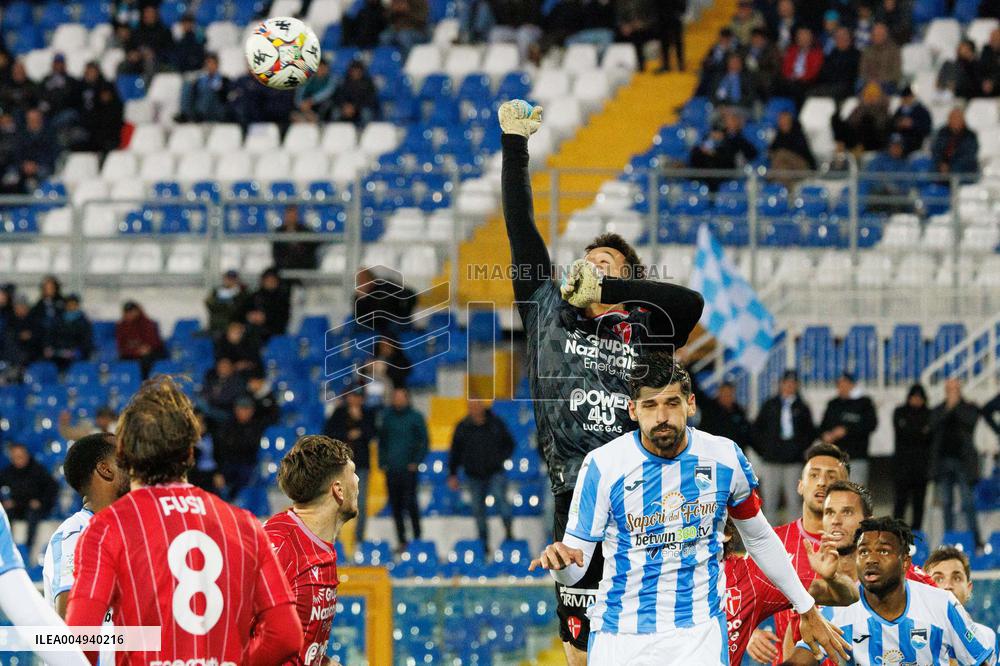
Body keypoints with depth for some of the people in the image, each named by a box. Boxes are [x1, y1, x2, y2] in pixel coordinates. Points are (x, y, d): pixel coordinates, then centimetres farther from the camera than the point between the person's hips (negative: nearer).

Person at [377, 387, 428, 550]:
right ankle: (401, 539, 13)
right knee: (395, 506, 6)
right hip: (391, 469, 4)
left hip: (408, 469, -4)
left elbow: (423, 441, 0)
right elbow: (382, 441, 16)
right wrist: (382, 462, 7)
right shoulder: (387, 416, 10)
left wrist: (416, 462, -8)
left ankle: (417, 536, -1)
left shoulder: (415, 417, 0)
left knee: (410, 503, -9)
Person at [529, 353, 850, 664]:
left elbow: (760, 539, 14)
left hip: (701, 631, 1)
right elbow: (573, 572, -7)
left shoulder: (725, 458, -2)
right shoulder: (603, 465, -10)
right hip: (621, 637, -1)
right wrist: (560, 558, -31)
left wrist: (807, 611, 18)